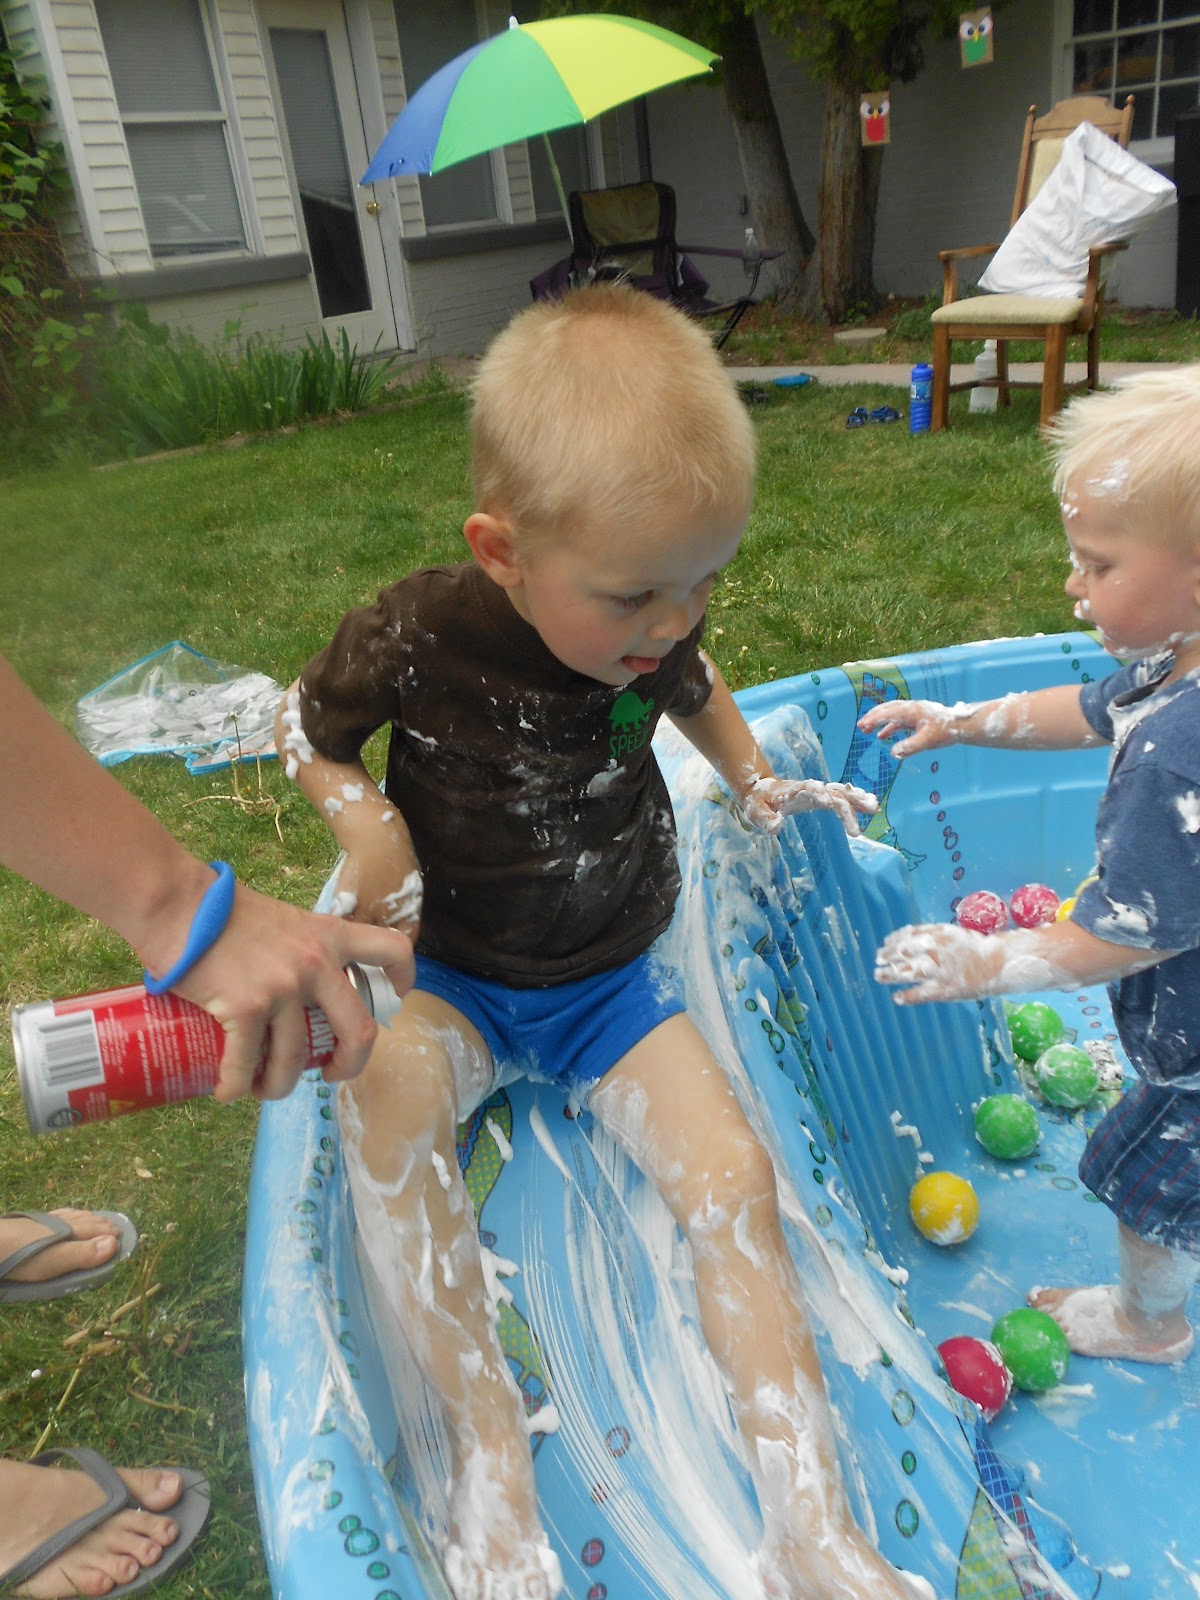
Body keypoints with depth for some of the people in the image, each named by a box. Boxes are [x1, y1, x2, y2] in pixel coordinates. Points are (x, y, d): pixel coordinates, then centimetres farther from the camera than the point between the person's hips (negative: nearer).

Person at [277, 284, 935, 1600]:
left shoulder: (651, 626, -9)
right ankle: (486, 1450, -19)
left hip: (614, 984, 2)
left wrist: (756, 783, 5)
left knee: (734, 1175, -17)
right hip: (456, 978, -1)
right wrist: (361, 814, -19)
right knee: (385, 1089, -34)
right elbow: (304, 720, -1)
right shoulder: (416, 635, -20)